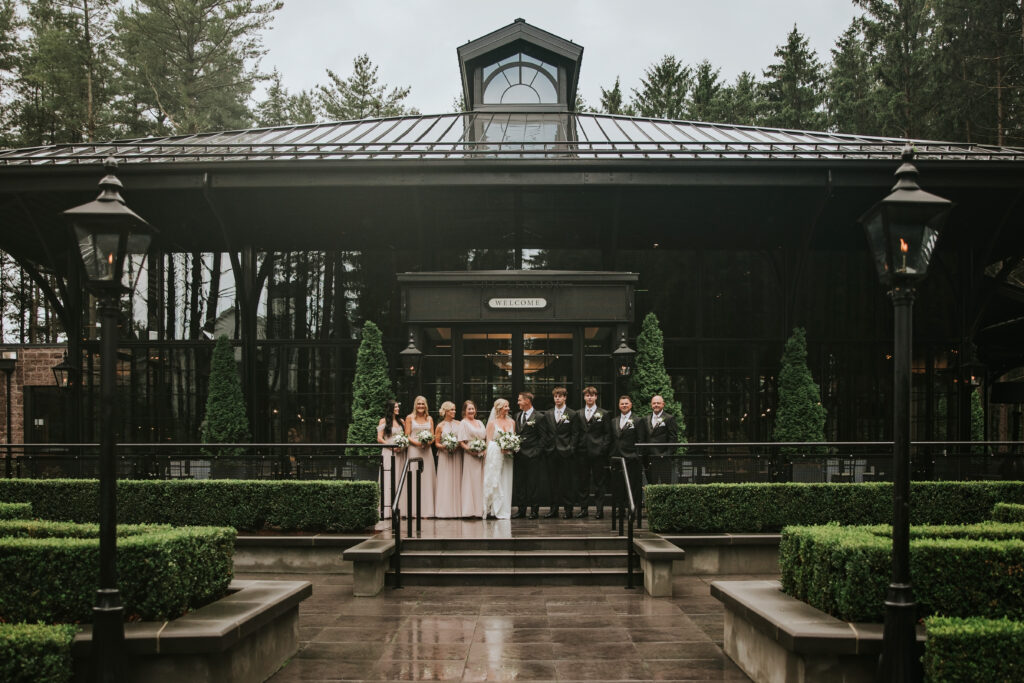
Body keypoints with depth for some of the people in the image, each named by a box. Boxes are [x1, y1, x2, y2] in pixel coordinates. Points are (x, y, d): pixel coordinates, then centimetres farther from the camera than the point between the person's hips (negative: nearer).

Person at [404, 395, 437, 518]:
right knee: (414, 479, -7)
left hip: (426, 450, 3)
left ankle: (426, 510, 2)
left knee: (427, 479, 0)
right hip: (414, 450, -3)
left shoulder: (429, 419, 14)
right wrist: (416, 442, -17)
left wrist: (429, 442, -9)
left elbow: (432, 435, 13)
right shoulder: (410, 418, 5)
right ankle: (414, 510, -6)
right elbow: (407, 435, 0)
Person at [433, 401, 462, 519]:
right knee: (445, 481, -4)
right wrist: (444, 447, -16)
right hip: (444, 455, -2)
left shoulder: (458, 424, 8)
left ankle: (456, 510, 2)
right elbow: (437, 443, 4)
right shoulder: (440, 426, 3)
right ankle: (444, 510, -3)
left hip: (457, 455, 2)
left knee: (456, 481, 0)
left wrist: (457, 446, -10)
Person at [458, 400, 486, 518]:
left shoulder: (480, 423, 19)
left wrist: (486, 449, 1)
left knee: (481, 481, 4)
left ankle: (480, 509, 7)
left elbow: (486, 438, 20)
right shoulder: (463, 423, 1)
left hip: (482, 455, 6)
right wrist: (469, 450, -20)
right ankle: (470, 509, -6)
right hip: (470, 455, -6)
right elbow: (461, 442, -7)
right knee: (470, 481, -7)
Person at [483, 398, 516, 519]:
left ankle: (504, 511, 4)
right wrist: (501, 446, -12)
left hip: (507, 456, 4)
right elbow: (489, 440, 1)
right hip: (494, 454, -4)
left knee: (506, 481, 2)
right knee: (493, 481, -5)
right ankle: (492, 508, 2)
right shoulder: (492, 422, 2)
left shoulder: (511, 422, 13)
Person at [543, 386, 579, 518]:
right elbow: (545, 433, 12)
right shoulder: (547, 415, 12)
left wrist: (571, 449, -9)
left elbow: (575, 434, 0)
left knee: (567, 481, -1)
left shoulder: (572, 414, 2)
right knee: (552, 481, 5)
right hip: (551, 452, 3)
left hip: (565, 453, -3)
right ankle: (554, 507, 12)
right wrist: (546, 448, 3)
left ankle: (567, 509, 4)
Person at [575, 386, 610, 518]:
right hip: (582, 452, 3)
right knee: (582, 482, 4)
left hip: (598, 452, -2)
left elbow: (606, 433, 2)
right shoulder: (578, 414, 12)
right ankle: (583, 508, 11)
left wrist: (604, 448, -8)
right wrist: (576, 447, 1)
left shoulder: (603, 414, 5)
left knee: (599, 482, 0)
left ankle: (599, 509, 3)